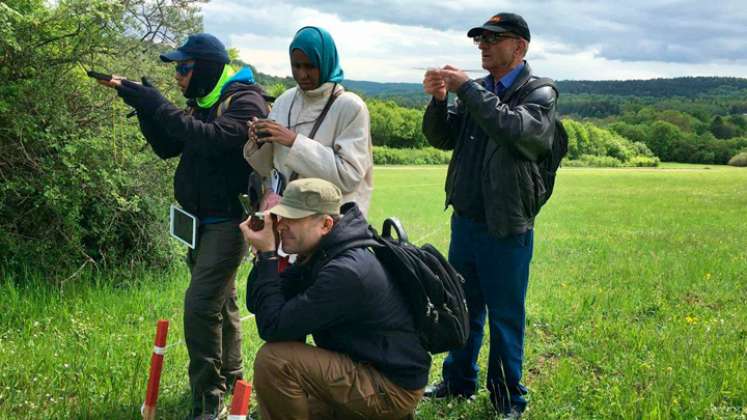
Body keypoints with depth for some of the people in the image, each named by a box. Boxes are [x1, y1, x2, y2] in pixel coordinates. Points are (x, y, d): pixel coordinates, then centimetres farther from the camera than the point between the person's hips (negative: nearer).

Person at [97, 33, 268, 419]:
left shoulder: (245, 101, -15)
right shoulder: (202, 102, 10)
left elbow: (214, 139, -31)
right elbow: (167, 147, 11)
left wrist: (161, 107, -26)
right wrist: (142, 103, -2)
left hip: (229, 220, -9)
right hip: (203, 219, 9)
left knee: (200, 306, -16)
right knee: (221, 300, 19)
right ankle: (229, 376, 35)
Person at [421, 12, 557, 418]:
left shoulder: (539, 95, -6)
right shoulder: (477, 90, 9)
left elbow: (512, 130, -26)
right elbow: (441, 137, 4)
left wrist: (466, 88, -24)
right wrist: (438, 100, -14)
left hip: (506, 228, -5)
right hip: (464, 219, 5)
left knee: (505, 316, 5)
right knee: (462, 307, 16)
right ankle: (458, 382, 32)